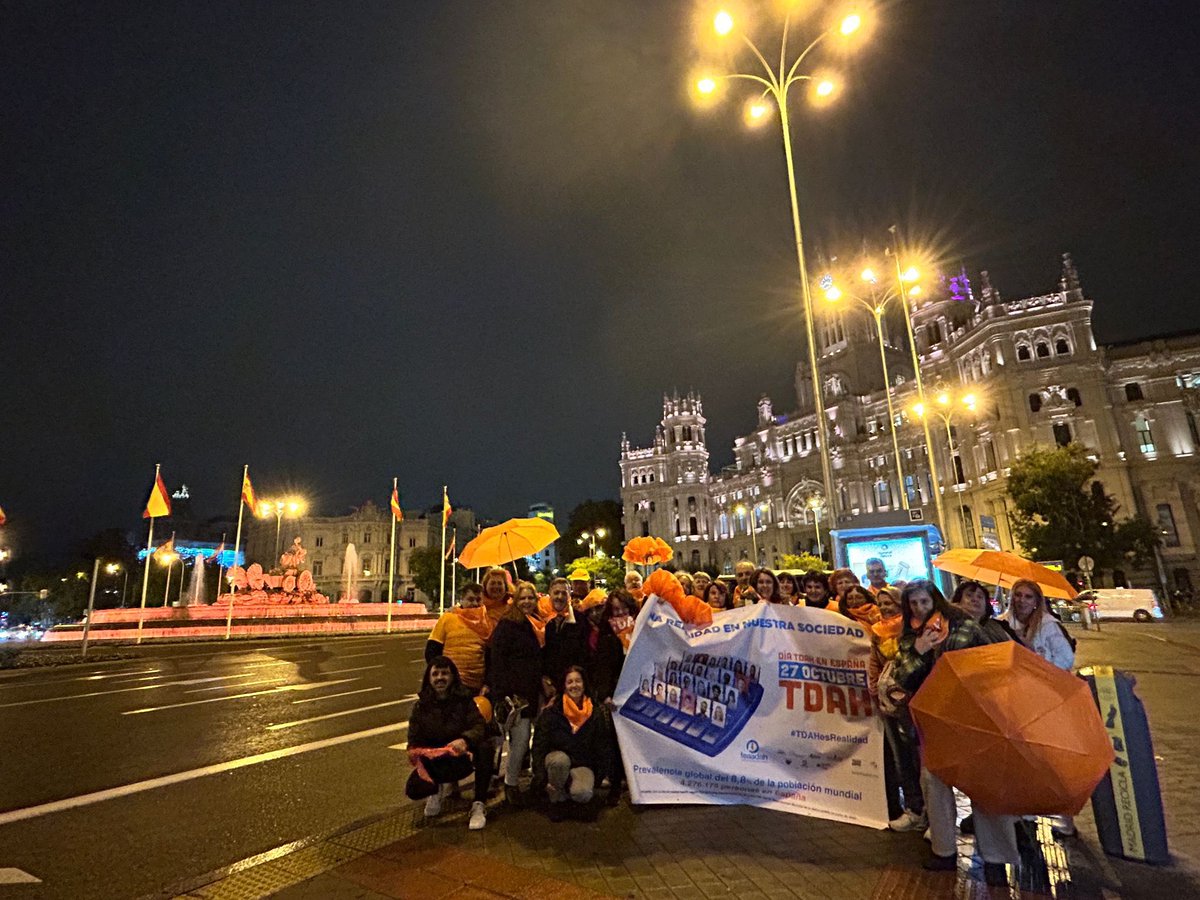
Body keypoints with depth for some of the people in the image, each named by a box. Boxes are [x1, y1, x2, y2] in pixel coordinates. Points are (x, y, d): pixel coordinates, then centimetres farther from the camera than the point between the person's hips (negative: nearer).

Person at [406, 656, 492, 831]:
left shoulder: (464, 699, -10)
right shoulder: (421, 706, -3)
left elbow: (479, 726, -20)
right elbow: (414, 740, 1)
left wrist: (465, 740, -41)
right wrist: (415, 753, -23)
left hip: (463, 758, -2)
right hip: (433, 761, 2)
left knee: (484, 748, -32)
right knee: (414, 788, -25)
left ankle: (478, 806, -16)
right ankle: (439, 788, 14)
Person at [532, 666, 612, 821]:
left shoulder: (595, 716, 1)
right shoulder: (551, 713, -5)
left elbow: (602, 750, 8)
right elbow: (539, 745, -8)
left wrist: (598, 777, 2)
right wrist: (542, 778, -16)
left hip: (583, 765, 1)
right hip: (556, 760, -1)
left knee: (583, 794, -31)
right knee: (560, 759, -36)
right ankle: (558, 801, -8)